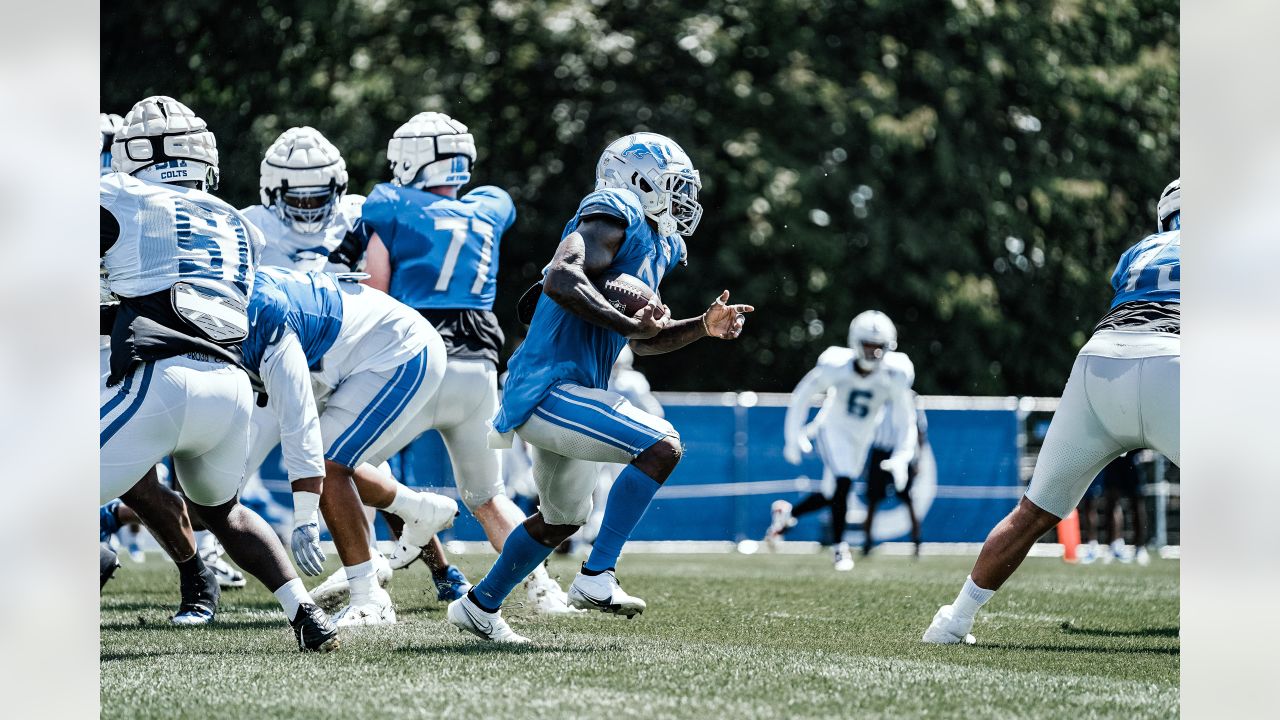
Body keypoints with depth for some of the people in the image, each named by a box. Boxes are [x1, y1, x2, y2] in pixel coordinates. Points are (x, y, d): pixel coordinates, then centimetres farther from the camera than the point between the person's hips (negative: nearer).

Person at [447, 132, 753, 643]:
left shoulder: (654, 246, 17)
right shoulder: (614, 217, -13)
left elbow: (641, 342, 25)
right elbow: (561, 281, -29)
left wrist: (703, 327, 11)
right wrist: (631, 323, -25)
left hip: (566, 393, 11)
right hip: (549, 389, -11)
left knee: (563, 518, 25)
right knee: (661, 446, -23)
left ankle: (479, 606, 39)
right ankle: (597, 578, -22)